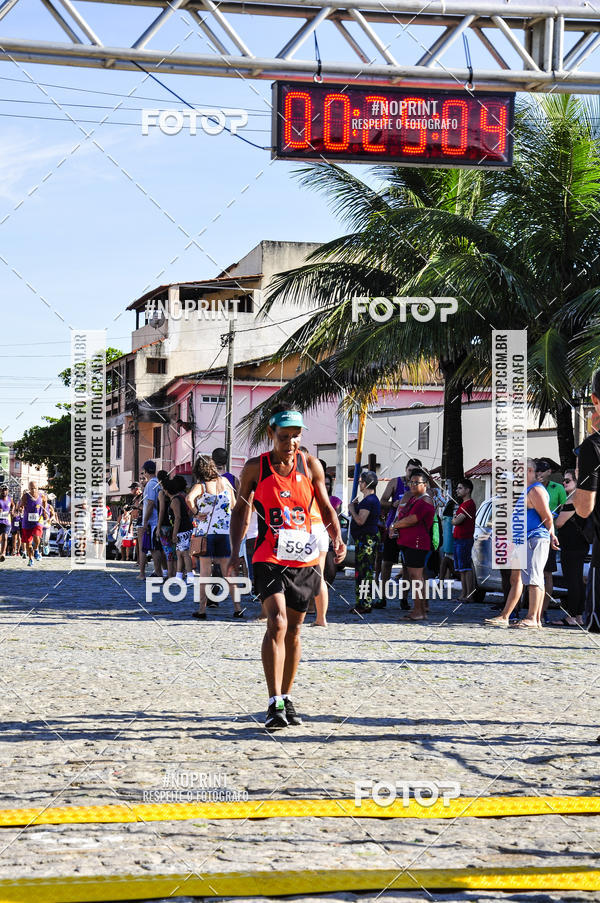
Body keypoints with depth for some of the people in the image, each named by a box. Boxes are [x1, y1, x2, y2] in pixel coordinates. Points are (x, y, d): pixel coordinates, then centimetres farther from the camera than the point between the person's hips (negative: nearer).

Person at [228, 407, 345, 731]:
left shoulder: (311, 466, 3)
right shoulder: (254, 468, -2)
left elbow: (326, 507, 10)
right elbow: (241, 510, 7)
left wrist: (337, 538, -7)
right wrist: (235, 551, -3)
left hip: (304, 559, 3)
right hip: (269, 558, -3)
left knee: (293, 629, 12)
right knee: (277, 623, -19)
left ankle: (286, 697, 27)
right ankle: (274, 704, -20)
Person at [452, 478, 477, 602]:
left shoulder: (469, 504, -14)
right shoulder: (464, 504, 20)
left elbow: (456, 521, -19)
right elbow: (456, 521, 26)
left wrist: (453, 519, 0)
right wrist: (455, 519, 7)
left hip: (464, 540, -10)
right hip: (458, 540, 10)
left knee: (466, 568, -10)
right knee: (461, 569, 11)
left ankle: (469, 596, -10)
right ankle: (464, 595, 14)